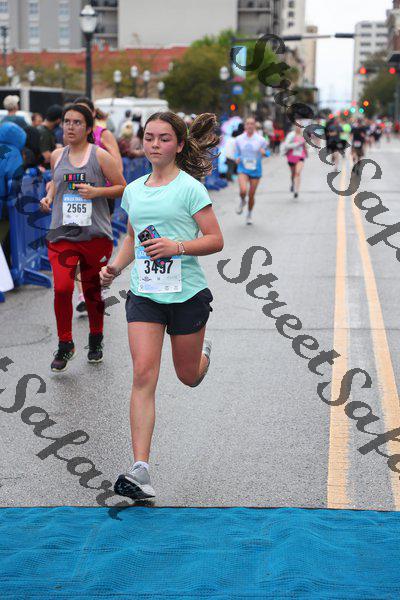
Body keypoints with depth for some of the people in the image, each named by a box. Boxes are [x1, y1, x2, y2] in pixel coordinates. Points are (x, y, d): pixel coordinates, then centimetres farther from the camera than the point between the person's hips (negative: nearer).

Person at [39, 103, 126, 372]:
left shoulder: (100, 155, -3)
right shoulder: (57, 156, 9)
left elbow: (122, 187, 0)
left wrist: (96, 191, -15)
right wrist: (49, 196, 8)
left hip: (96, 234, -2)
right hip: (62, 232, 2)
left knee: (93, 290, 10)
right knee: (62, 288, -15)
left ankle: (96, 340, 34)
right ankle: (65, 345, 3)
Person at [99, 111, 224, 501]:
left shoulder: (189, 187, -6)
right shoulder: (133, 190, 9)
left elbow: (215, 240, -7)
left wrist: (178, 246, -22)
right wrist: (116, 266, 6)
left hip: (187, 293, -3)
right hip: (144, 293, 3)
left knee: (188, 376, 13)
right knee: (143, 374, -12)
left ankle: (205, 352, 53)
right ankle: (140, 470, -16)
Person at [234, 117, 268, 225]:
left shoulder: (260, 139, -5)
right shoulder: (239, 139, -1)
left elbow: (266, 152, 5)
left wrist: (264, 152, -19)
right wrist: (237, 158, -9)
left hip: (255, 170, 0)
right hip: (243, 169, 0)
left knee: (251, 195, 6)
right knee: (243, 190, -24)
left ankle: (250, 214, 31)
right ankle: (242, 201, 13)